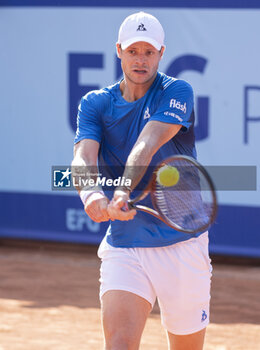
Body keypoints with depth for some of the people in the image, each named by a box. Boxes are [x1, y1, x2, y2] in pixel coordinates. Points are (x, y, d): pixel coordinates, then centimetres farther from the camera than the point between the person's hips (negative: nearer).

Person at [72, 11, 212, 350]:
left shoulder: (177, 92, -4)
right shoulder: (95, 104, 5)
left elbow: (147, 146, -22)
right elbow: (83, 156, -14)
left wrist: (124, 192, -40)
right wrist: (91, 192, -37)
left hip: (182, 246, -1)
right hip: (123, 245, 1)